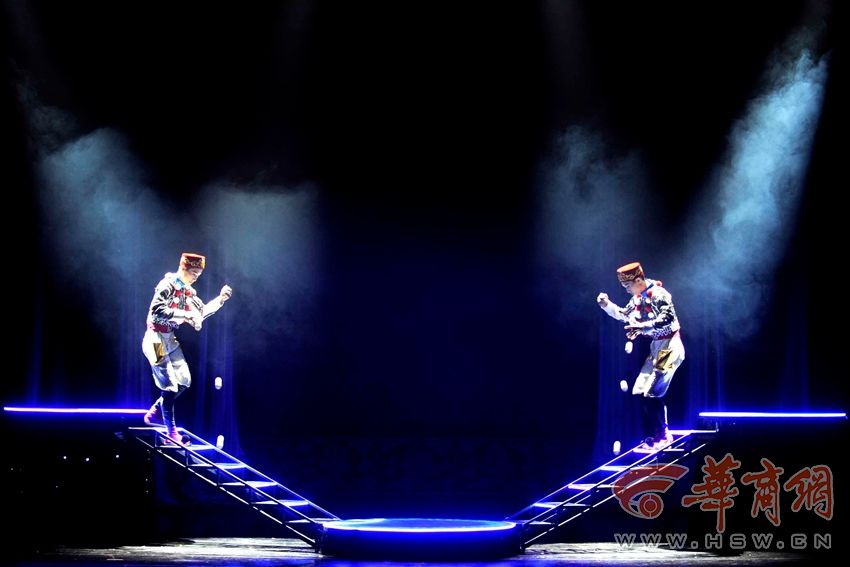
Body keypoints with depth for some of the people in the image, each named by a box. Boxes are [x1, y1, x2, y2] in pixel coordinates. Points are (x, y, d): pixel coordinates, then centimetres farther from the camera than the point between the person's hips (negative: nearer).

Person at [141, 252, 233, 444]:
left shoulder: (188, 290, 9)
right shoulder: (167, 285, -16)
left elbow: (202, 311, 17)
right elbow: (157, 311, -29)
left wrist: (220, 299, 3)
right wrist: (186, 315, -32)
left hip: (171, 340, 9)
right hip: (157, 340, -9)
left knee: (183, 381, 11)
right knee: (169, 385, -7)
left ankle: (154, 413, 26)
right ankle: (171, 431, 1)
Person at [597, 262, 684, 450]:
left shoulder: (658, 294, -17)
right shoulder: (638, 298, 11)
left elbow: (668, 318, -29)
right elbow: (623, 315, 24)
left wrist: (643, 327, -37)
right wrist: (607, 305, 7)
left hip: (669, 346, -10)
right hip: (656, 347, 10)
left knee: (651, 393, -14)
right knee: (641, 392, 8)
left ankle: (662, 436, -5)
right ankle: (653, 438, 15)